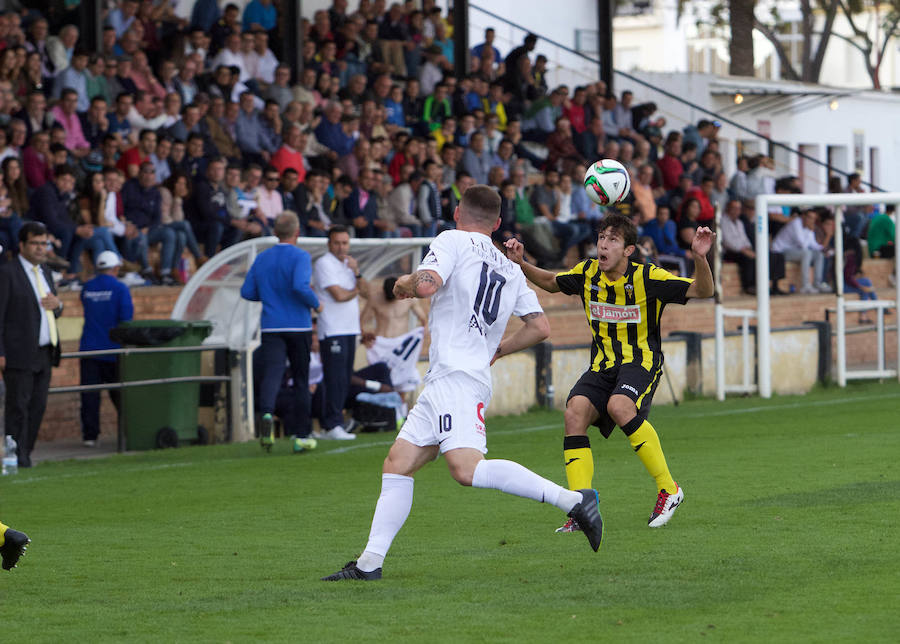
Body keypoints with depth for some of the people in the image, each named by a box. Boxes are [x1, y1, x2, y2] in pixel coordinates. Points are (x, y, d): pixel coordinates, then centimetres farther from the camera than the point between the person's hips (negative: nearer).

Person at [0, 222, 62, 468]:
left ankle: (24, 456, 10)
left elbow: (53, 314, 25)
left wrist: (57, 304, -1)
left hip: (44, 354, 7)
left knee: (37, 406, 5)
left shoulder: (44, 272, 16)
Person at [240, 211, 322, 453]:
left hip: (271, 327, 2)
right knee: (301, 381, 10)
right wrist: (316, 304, -5)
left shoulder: (262, 258, 9)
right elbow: (300, 286, -22)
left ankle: (267, 413, -42)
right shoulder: (300, 256, -7)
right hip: (298, 326, -2)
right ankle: (302, 436, 15)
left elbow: (247, 292, 10)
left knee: (271, 375, -12)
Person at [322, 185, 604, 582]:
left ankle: (572, 500, -28)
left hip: (456, 377, -9)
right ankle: (370, 562, 5)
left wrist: (403, 284, 5)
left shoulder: (453, 241, 0)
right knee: (398, 463, 9)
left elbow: (426, 284, -18)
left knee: (466, 468, -24)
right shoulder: (511, 270, 20)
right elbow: (540, 327, 17)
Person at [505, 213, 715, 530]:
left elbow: (701, 290, -12)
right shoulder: (587, 273, 3)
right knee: (575, 411, -20)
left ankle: (668, 489, -20)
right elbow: (551, 282, 23)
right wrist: (520, 264, 7)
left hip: (641, 361, -5)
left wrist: (700, 258, -30)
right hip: (603, 364, 5)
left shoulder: (647, 277, -11)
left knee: (619, 406, -34)